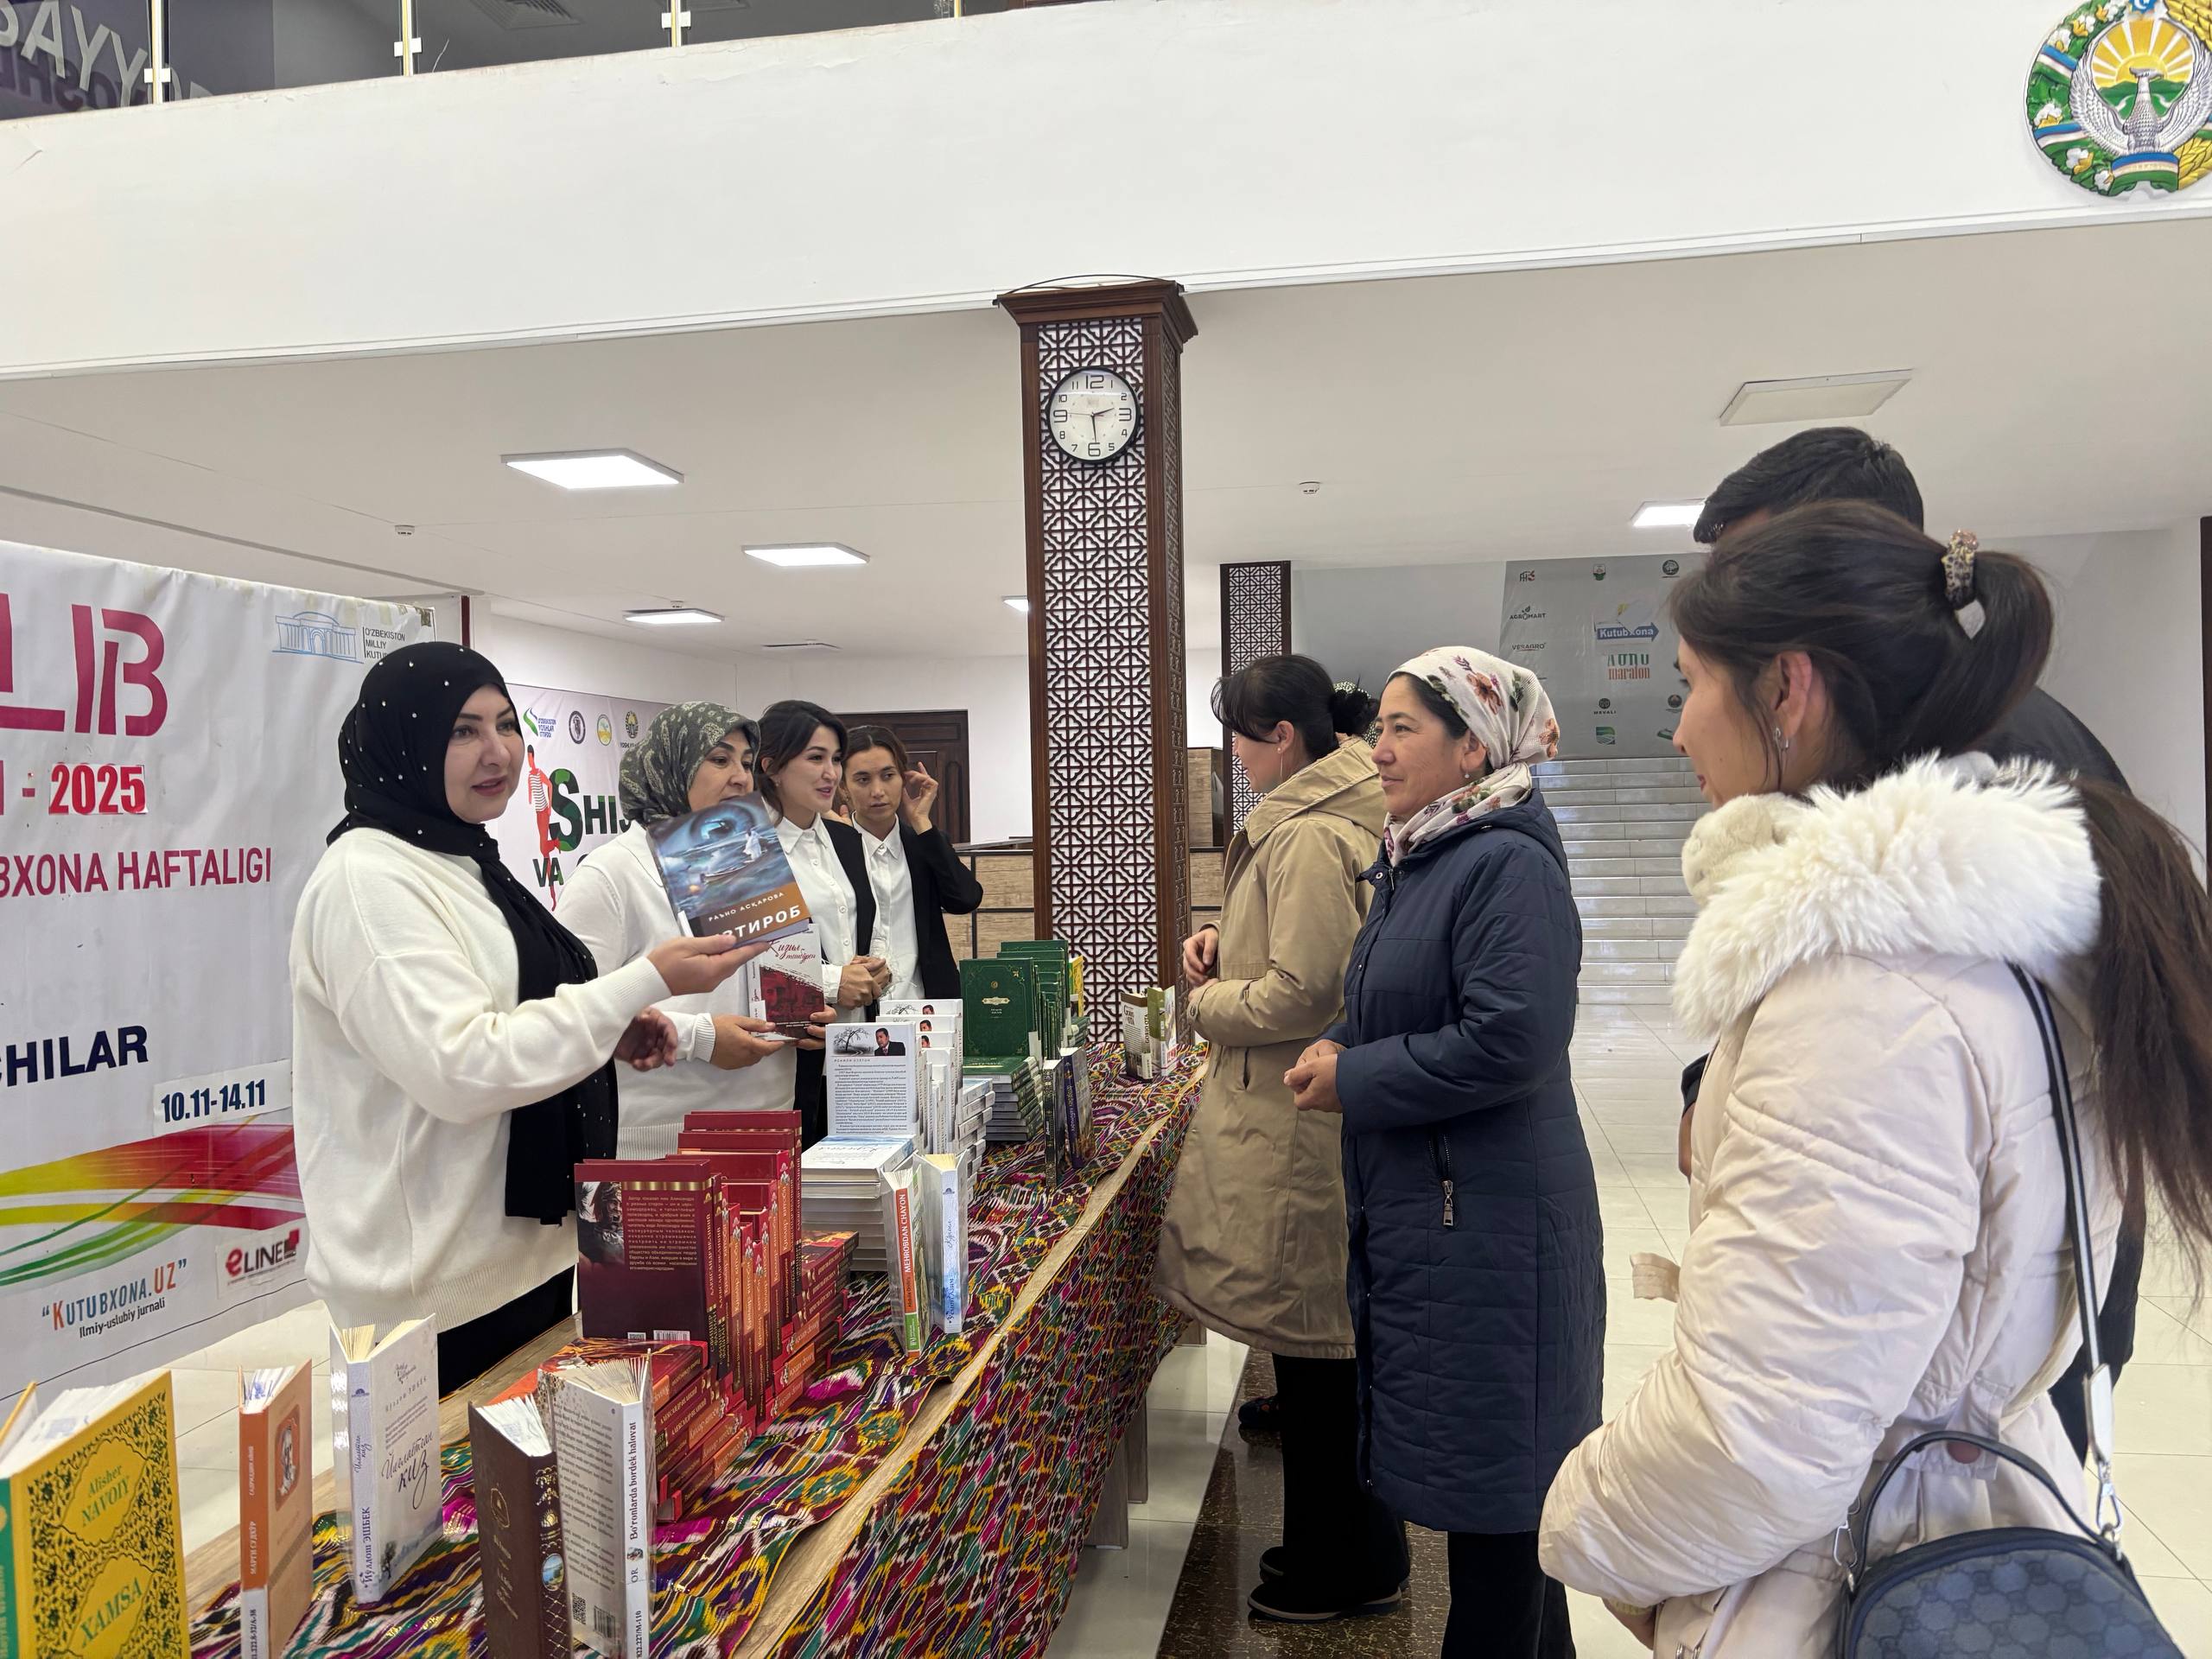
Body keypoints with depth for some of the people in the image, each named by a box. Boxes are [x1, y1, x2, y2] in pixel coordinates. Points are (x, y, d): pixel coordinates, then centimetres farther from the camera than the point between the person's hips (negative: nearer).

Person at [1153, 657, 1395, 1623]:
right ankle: (1330, 1544, 35)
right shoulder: (1326, 816, 12)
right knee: (1321, 1343, 20)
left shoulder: (1311, 837, -21)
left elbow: (1299, 991, -25)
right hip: (1298, 1114, 11)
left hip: (1296, 1123, -11)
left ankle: (1344, 1570, 22)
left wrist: (1208, 1003, -8)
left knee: (1313, 1344, 4)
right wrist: (1229, 939, 9)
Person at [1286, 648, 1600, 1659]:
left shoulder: (1509, 866, -18)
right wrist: (1337, 1048, 0)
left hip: (1488, 1223, -10)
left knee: (1491, 1475, 5)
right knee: (1452, 1454, 20)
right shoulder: (1416, 858, 11)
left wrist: (1353, 1079, -17)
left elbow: (1509, 1040, -26)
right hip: (1414, 1207, 10)